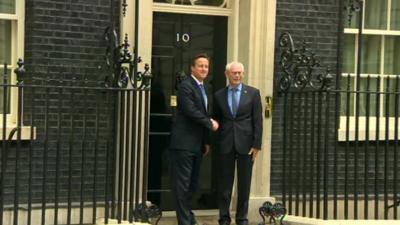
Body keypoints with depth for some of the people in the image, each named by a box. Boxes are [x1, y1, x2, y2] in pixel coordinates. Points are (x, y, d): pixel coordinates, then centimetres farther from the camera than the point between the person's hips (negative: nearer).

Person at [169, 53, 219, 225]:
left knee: (193, 183, 12)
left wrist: (206, 141, 18)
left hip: (197, 144, 9)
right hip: (184, 142, -9)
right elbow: (190, 111, -20)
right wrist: (210, 123, -10)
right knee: (182, 183, -5)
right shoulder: (186, 86, -10)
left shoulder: (203, 88, 18)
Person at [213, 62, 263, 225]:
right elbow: (216, 120, 11)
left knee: (244, 184, 5)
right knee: (225, 183, 4)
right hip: (226, 144, 1)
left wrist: (257, 144, -7)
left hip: (246, 144, -1)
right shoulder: (219, 95, 8)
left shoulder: (253, 93, 3)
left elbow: (258, 120, 0)